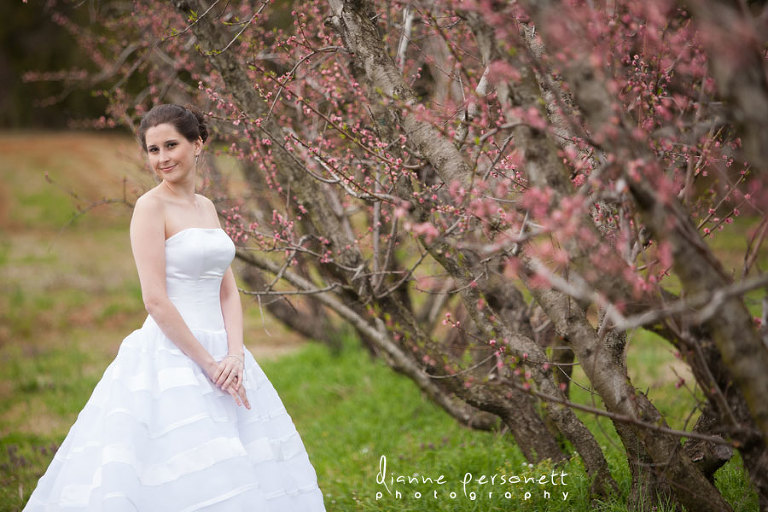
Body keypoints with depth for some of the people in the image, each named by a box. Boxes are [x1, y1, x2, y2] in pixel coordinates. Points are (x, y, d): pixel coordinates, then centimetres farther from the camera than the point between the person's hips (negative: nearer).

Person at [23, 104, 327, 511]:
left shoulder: (206, 207, 14)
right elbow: (155, 300, -15)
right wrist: (209, 364, -15)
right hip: (171, 354, -7)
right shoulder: (151, 207, -8)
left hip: (219, 352, 7)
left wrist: (235, 355, -6)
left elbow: (228, 291, 10)